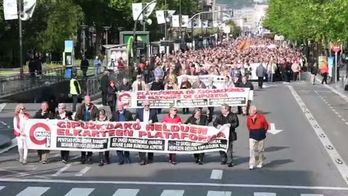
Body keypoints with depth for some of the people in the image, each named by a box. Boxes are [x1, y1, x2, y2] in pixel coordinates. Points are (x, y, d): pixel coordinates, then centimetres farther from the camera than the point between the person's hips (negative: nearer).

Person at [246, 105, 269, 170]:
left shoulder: (261, 117, -11)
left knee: (260, 150, 10)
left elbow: (266, 126, 3)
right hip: (252, 136, 1)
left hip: (260, 136, -1)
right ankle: (251, 164, -10)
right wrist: (251, 132, 10)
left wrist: (263, 132, 7)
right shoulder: (249, 118, -4)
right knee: (252, 150, -9)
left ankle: (260, 163, 26)